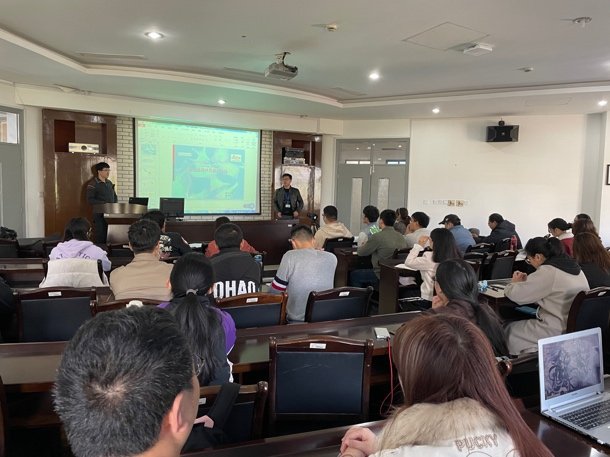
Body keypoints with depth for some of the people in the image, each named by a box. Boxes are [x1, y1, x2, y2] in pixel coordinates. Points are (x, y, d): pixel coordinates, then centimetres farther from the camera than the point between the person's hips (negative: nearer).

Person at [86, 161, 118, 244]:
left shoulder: (109, 183, 15)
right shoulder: (93, 184, -5)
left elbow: (115, 196, 24)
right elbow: (90, 200, -12)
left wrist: (115, 203, 4)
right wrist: (103, 203, -20)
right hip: (100, 214, -6)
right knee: (101, 237, -5)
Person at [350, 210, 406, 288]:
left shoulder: (377, 236, -18)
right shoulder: (401, 237, 1)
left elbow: (361, 252, -6)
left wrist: (362, 246, 18)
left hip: (382, 276, -7)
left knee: (353, 275, 15)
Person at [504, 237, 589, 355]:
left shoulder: (548, 271, -19)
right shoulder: (573, 266, 8)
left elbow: (516, 295, -16)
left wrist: (515, 283, 5)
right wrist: (526, 282, 12)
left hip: (560, 331, -9)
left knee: (510, 330, 7)